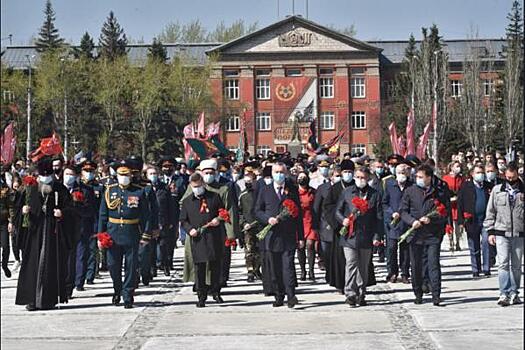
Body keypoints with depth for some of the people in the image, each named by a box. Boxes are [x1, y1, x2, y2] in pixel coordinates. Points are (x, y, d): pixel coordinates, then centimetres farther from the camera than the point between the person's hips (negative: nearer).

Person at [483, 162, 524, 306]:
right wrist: (490, 231, 3)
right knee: (503, 263, -10)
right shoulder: (497, 190, 7)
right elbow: (490, 212, 9)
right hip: (502, 233, -1)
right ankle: (504, 293, -12)